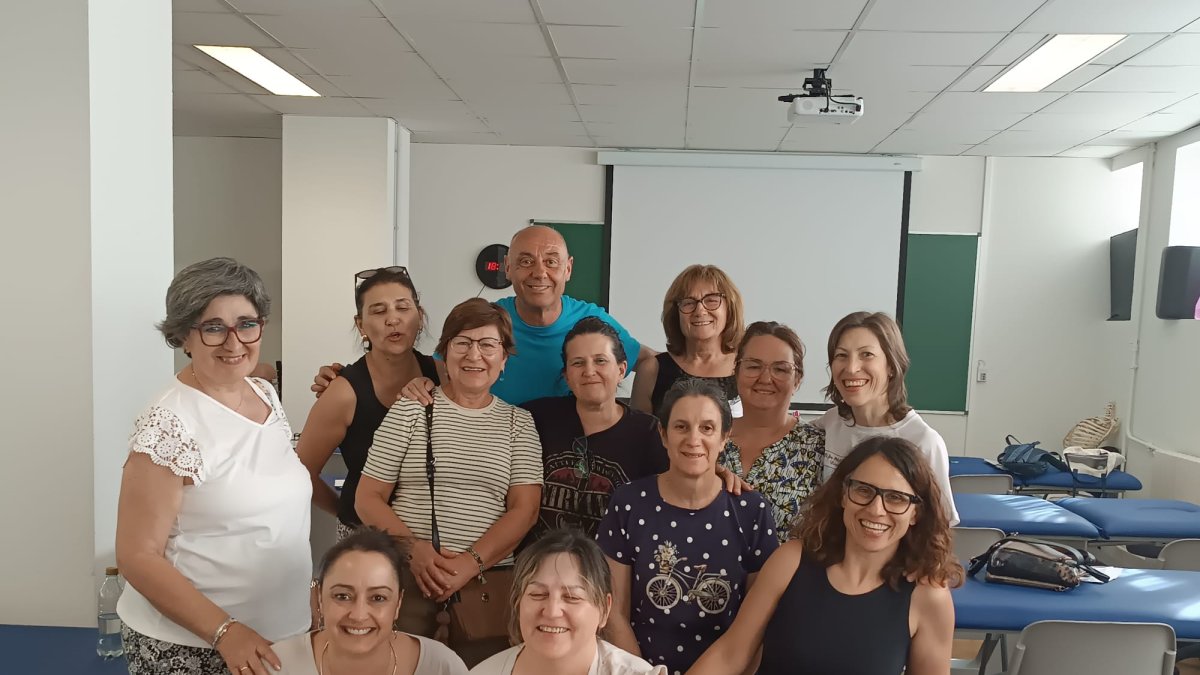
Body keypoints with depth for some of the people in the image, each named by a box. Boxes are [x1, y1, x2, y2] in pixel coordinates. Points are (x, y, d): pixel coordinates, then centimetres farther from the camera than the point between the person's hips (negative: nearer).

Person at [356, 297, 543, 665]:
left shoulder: (519, 423, 7)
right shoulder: (410, 409, 3)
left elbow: (524, 509, -1)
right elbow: (368, 499, 2)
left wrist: (471, 563, -14)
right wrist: (413, 549, -14)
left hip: (489, 584, 1)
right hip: (408, 578, -1)